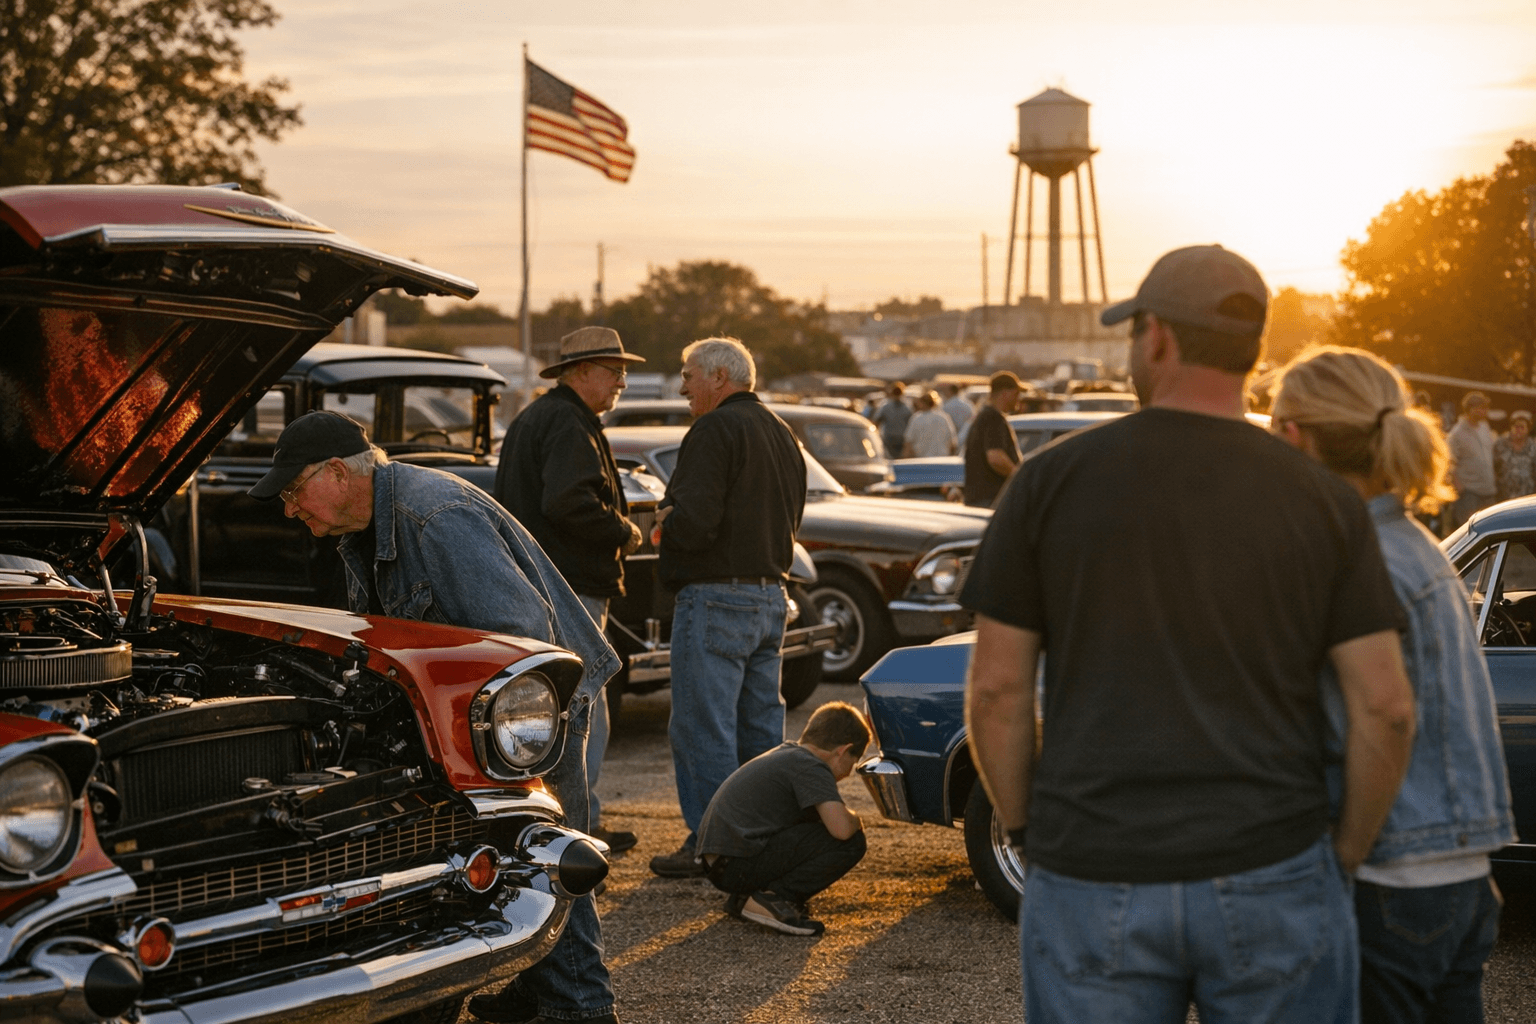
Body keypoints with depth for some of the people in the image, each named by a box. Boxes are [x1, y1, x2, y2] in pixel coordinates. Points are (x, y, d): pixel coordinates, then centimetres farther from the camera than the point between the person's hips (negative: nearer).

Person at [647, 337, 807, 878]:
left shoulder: (716, 430, -13)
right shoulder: (781, 434, 16)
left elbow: (693, 523, -23)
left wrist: (665, 522, -1)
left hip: (716, 598, -9)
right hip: (771, 595, 9)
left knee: (702, 727, -3)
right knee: (760, 729, 12)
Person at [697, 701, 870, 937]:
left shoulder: (786, 752, 20)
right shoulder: (811, 767, -9)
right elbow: (841, 828, -21)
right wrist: (855, 820, 2)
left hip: (716, 863, 10)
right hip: (739, 864, -10)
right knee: (850, 842, -10)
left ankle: (745, 896, 13)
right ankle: (775, 899, -9)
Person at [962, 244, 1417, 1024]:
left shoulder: (1051, 480, -3)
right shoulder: (1321, 501, -1)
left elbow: (996, 687, -3)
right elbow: (1385, 706, -5)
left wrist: (1025, 833, 10)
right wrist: (1346, 856, 9)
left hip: (1096, 884, 0)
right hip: (1269, 885, 1)